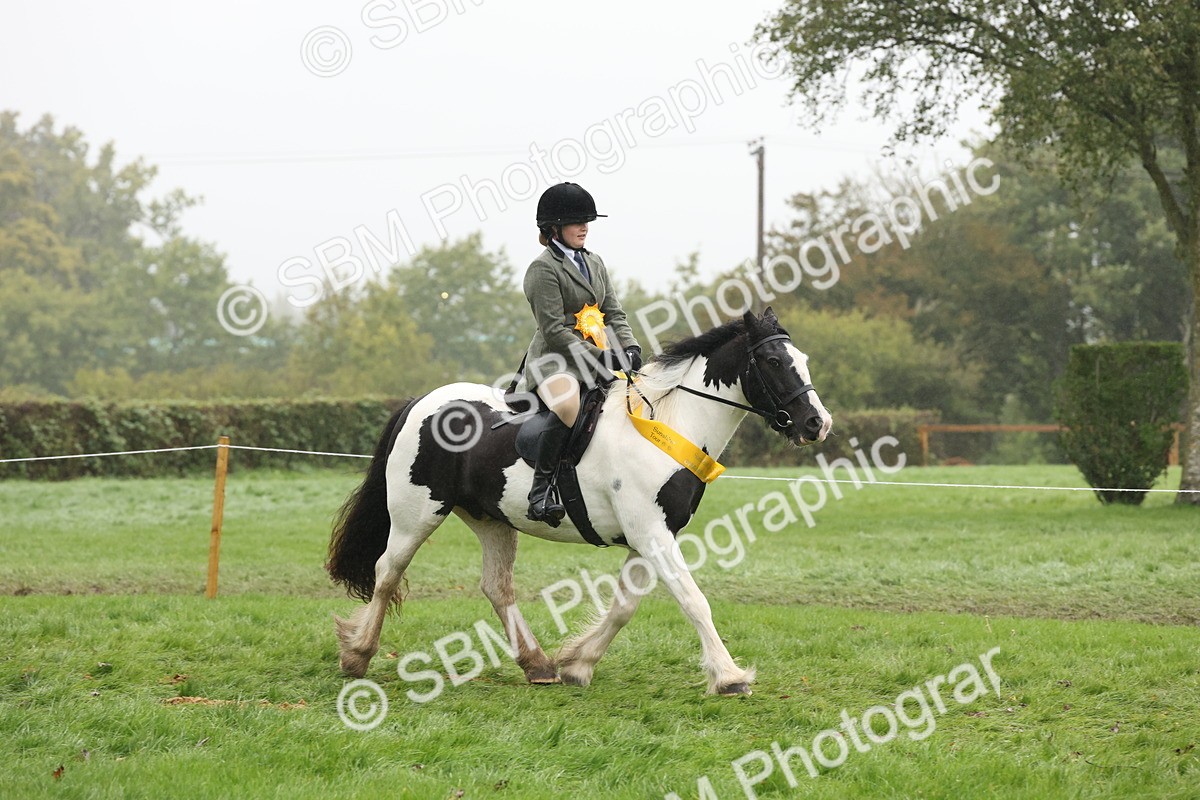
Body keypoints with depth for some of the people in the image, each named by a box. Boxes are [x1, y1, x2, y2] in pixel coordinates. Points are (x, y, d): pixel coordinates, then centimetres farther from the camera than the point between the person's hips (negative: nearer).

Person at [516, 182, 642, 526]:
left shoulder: (594, 263, 20)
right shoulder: (544, 268, -5)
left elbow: (613, 313, 18)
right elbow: (554, 330, -13)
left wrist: (630, 347, -2)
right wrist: (598, 357, -18)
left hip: (598, 359, 8)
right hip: (555, 360, -8)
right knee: (568, 407, -38)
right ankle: (541, 488, -32)